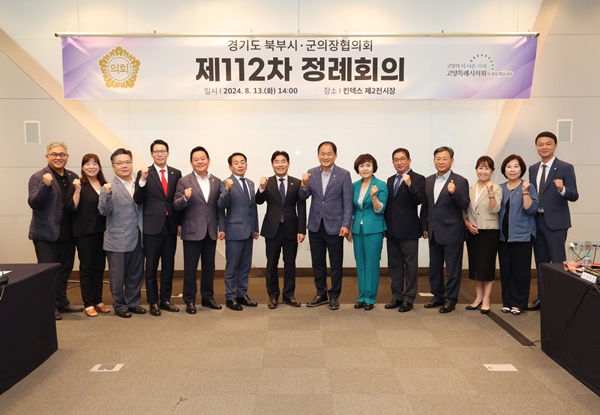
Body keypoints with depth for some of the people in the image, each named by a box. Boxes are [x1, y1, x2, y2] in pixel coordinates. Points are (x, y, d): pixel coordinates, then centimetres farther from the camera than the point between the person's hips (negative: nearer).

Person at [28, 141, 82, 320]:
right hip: (46, 234, -5)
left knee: (64, 271, 15)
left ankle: (61, 303, 29)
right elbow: (33, 203, -16)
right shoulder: (38, 177, -6)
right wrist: (45, 185, -29)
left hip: (67, 233, 5)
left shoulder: (73, 177, 9)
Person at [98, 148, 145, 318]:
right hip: (118, 240, -4)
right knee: (118, 275, 7)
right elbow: (104, 211, -16)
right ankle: (120, 305, 22)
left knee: (136, 274, 14)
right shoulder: (110, 188, -6)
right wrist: (106, 194, -30)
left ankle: (133, 302, 29)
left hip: (137, 238, 4)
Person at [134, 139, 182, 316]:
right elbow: (138, 200, -10)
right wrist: (142, 180, -24)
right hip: (152, 226, -3)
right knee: (151, 267, 6)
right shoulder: (144, 173, -3)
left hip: (171, 225, 3)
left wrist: (180, 222, 6)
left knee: (168, 265, 12)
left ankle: (165, 300, 24)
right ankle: (153, 302, 17)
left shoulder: (176, 173, 7)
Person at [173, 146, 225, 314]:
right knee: (190, 268, 5)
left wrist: (222, 227, 3)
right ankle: (189, 300, 17)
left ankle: (208, 297, 26)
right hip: (192, 231, -3)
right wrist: (185, 197, -28)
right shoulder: (184, 181, -4)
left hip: (211, 232, 3)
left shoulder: (217, 181, 7)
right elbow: (176, 206, -8)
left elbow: (219, 207, 8)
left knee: (209, 267, 13)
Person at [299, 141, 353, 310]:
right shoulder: (311, 173, 4)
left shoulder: (344, 174, -5)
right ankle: (321, 294, 27)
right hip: (315, 225, 3)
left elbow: (348, 202, -7)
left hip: (334, 226, -3)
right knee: (317, 263, 12)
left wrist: (346, 225, -13)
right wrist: (304, 184, -21)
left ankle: (334, 296, 22)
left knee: (336, 264, 7)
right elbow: (304, 197, -1)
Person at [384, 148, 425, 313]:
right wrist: (385, 226, 12)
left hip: (408, 230, -6)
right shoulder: (390, 180, 14)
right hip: (392, 230, 6)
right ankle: (397, 297, 22)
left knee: (410, 265, 3)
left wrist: (409, 184, -31)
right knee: (394, 264, 11)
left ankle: (409, 299, 11)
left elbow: (419, 200, -19)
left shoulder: (417, 179, -5)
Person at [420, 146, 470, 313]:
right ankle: (438, 296, 29)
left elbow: (465, 205, -16)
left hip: (452, 232, -6)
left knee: (453, 268, 4)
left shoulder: (460, 181, -7)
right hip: (434, 233, 6)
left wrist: (454, 193, -33)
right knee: (434, 267, 15)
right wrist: (424, 227, 11)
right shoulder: (428, 181, 9)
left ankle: (450, 300, 16)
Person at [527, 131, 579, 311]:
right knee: (541, 262, 13)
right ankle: (542, 297, 23)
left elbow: (574, 196, -12)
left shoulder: (565, 168, -6)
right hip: (537, 221, 6)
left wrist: (562, 189, -32)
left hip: (555, 222, -6)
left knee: (558, 262, -2)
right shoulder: (533, 169, 11)